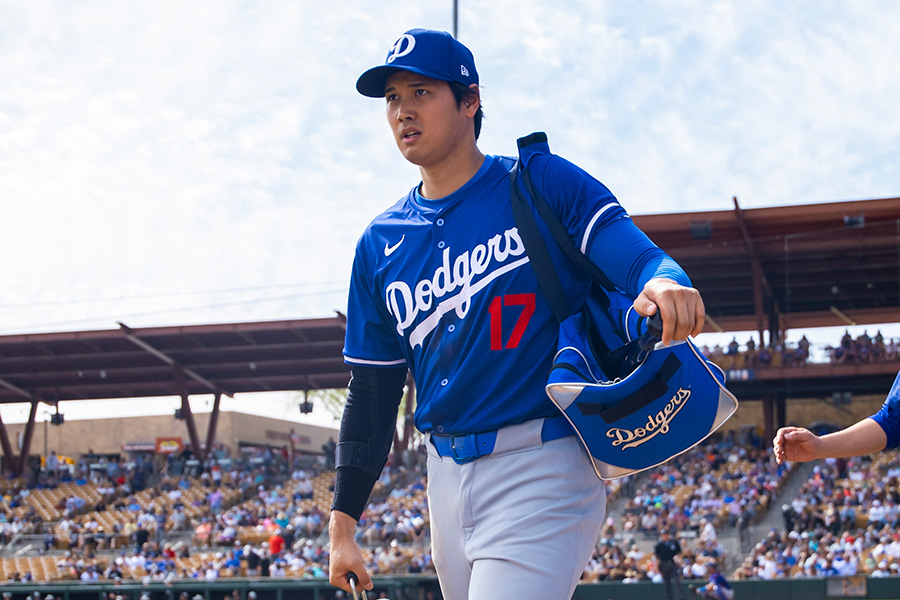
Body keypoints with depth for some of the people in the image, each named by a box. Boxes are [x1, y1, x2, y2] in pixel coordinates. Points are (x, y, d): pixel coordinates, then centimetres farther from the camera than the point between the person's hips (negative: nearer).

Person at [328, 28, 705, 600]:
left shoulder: (542, 183, -1)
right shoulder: (381, 245, 11)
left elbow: (637, 254, -15)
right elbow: (372, 395, 14)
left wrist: (663, 282, -40)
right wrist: (343, 523, 10)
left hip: (543, 465, -6)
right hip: (447, 474, 6)